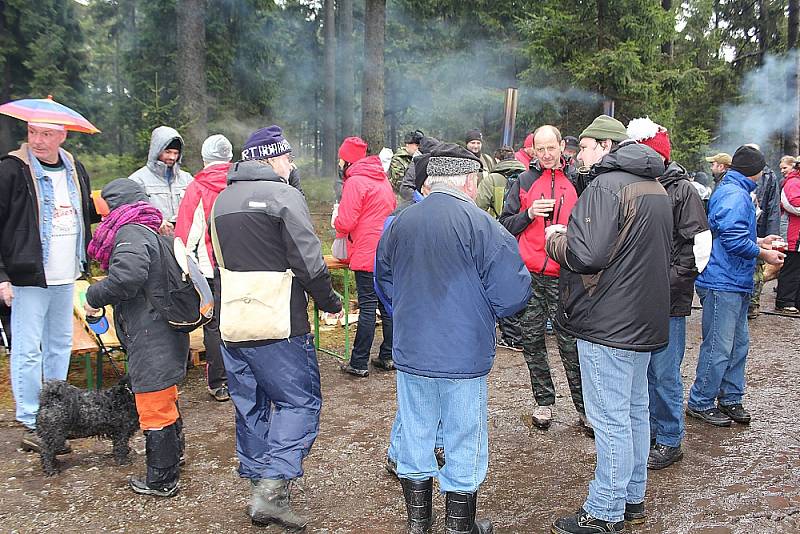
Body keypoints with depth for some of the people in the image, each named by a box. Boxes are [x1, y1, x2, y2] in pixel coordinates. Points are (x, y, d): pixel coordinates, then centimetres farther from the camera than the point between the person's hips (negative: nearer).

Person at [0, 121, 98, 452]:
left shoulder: (75, 170, 9)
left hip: (65, 277, 7)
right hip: (28, 276, -6)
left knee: (61, 345, 15)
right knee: (28, 350, -1)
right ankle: (31, 425, 9)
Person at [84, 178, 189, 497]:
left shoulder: (130, 232, -13)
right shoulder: (150, 231, 18)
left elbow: (128, 276, -30)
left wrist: (94, 297, -15)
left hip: (150, 336, -10)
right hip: (167, 330, 10)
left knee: (153, 407, -1)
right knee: (167, 400, 25)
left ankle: (161, 480, 10)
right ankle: (173, 455, 44)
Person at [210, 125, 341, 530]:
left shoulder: (222, 200, 16)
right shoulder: (284, 196, -9)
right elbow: (309, 262, -12)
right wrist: (329, 300, 2)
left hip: (232, 325, 8)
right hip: (279, 326, -7)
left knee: (250, 406, 15)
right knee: (299, 401, 1)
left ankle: (259, 486, 23)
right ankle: (273, 487, -7)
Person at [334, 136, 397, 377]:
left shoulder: (355, 182, -11)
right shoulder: (382, 179, 16)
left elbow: (345, 222, -15)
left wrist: (337, 225, 6)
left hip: (367, 254, -8)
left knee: (368, 307, -5)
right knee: (388, 305, 12)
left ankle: (359, 364, 2)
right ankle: (388, 356, 20)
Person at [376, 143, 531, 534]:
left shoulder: (400, 222, 1)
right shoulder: (480, 224, -15)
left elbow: (384, 281, 14)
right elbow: (512, 294, -16)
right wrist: (482, 304, 6)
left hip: (411, 354, 5)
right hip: (464, 357, -4)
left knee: (414, 436, 17)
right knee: (464, 443, 11)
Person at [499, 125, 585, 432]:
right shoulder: (524, 181, 9)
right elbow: (505, 225, 8)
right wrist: (529, 213, -9)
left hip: (563, 276, -2)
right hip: (529, 274, 2)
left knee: (570, 342, -1)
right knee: (532, 339, 9)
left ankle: (584, 406, 12)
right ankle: (544, 401, 23)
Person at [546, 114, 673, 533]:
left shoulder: (606, 186, -16)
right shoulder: (656, 188, 14)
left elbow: (586, 254, -25)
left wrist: (555, 239, -5)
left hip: (608, 322, -10)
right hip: (646, 320, 10)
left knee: (610, 418, -1)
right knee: (635, 410, 18)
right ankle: (632, 498, 31)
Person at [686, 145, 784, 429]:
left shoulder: (731, 192, 18)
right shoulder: (734, 195, -16)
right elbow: (735, 240, -23)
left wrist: (758, 241, 24)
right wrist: (764, 254, -10)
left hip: (735, 283, 11)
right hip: (723, 284, -11)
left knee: (738, 344, 15)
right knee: (719, 347, -4)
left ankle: (730, 399, 26)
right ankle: (700, 403, 7)